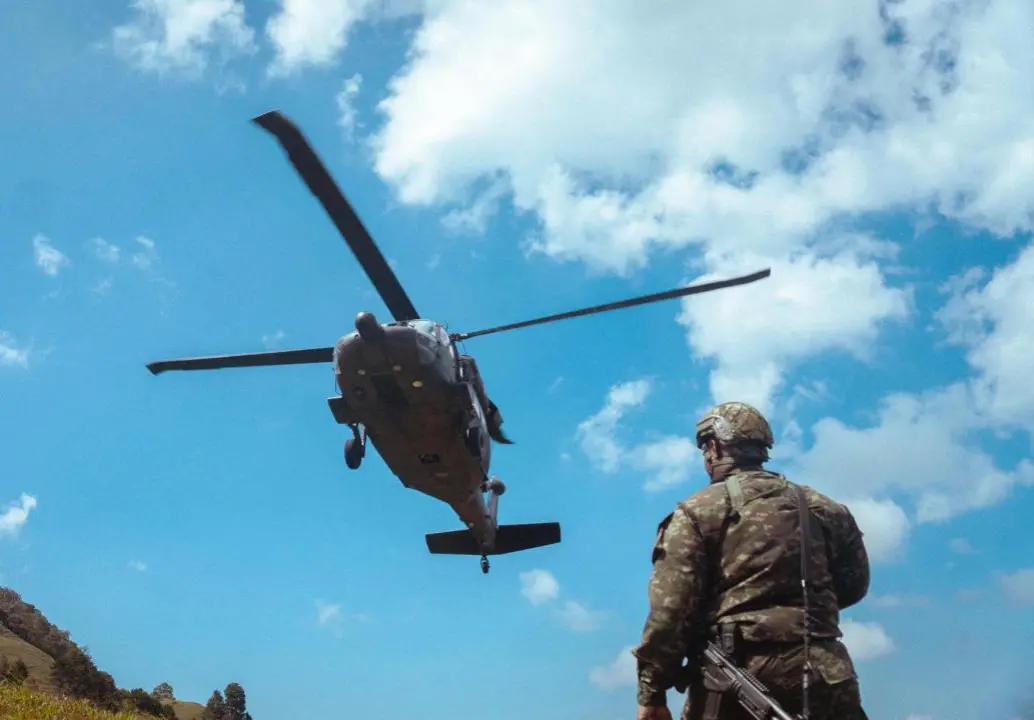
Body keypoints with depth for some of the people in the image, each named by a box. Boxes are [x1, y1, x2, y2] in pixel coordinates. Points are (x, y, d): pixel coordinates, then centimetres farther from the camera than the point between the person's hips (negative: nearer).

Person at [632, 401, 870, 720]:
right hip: (818, 672, 4)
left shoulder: (696, 512, -2)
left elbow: (670, 605, -9)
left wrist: (652, 692, -7)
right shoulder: (823, 508, 13)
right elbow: (854, 584, 23)